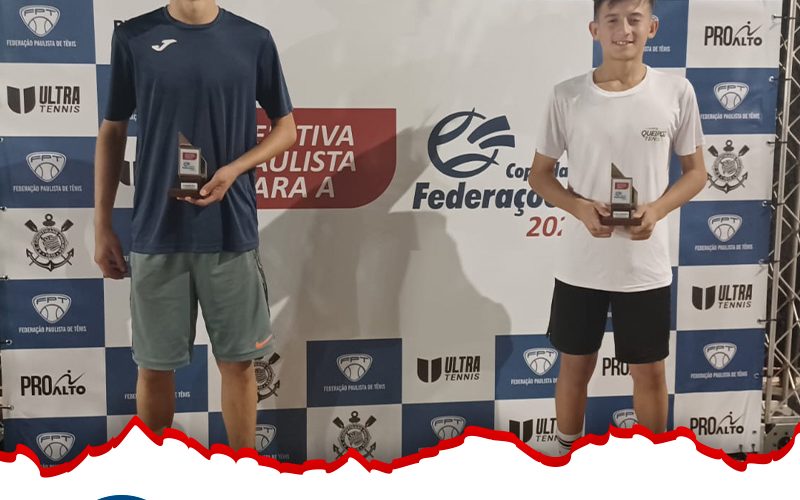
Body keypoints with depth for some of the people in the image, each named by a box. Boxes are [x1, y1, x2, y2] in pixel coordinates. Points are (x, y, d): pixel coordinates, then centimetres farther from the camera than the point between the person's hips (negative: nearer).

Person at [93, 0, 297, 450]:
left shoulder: (253, 41, 1)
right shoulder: (133, 39, 2)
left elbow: (286, 128, 7)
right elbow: (112, 133, 7)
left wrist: (234, 169, -11)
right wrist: (102, 226, 4)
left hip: (231, 232, 0)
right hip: (156, 233, 0)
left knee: (239, 360, 8)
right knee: (155, 364, 9)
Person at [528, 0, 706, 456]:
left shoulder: (677, 92, -4)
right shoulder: (568, 96, -5)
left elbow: (696, 171, 4)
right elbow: (540, 174, 4)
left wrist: (657, 208, -15)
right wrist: (579, 207, -15)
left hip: (646, 266, 0)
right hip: (581, 264, 0)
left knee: (650, 371, 12)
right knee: (576, 366, 14)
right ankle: (568, 455, 34)